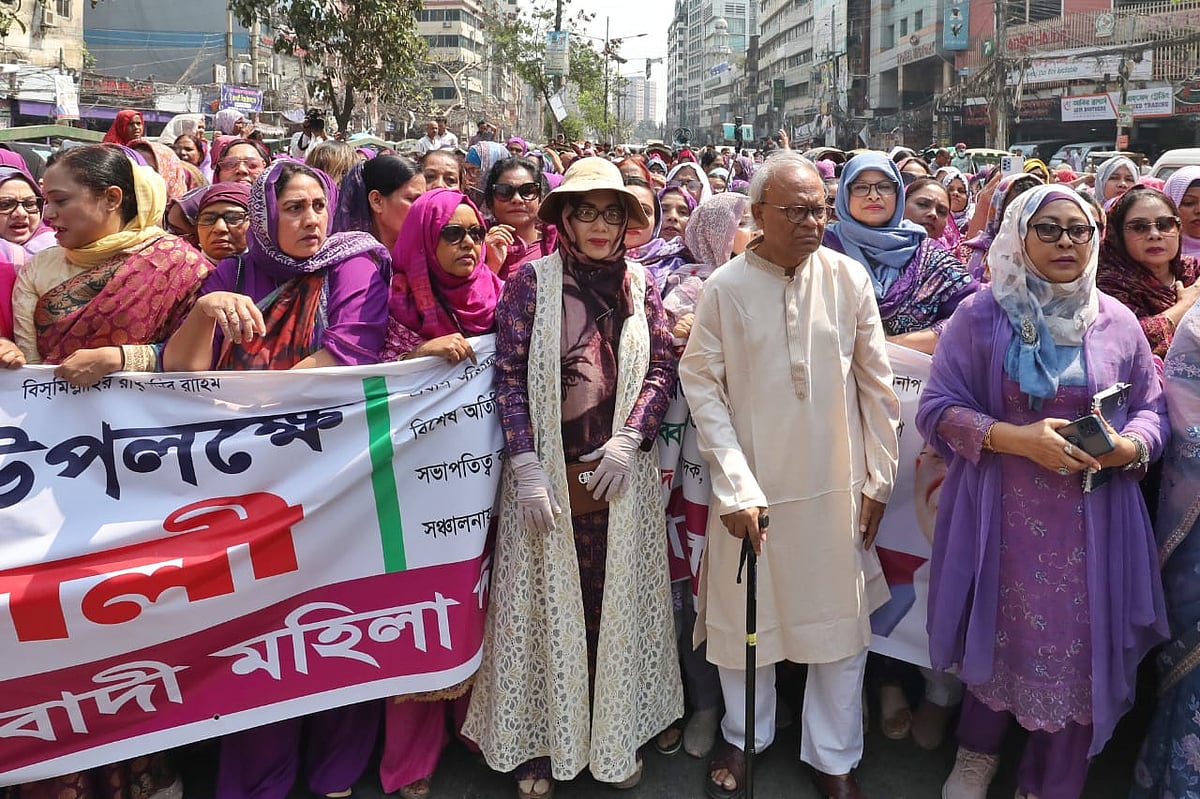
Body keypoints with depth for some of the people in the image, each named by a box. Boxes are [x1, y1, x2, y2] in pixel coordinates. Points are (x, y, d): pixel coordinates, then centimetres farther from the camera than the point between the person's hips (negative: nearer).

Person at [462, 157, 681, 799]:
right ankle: (541, 744, 23)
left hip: (620, 473, 2)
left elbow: (661, 369, 5)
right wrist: (527, 468, -12)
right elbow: (508, 379, -5)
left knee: (616, 602, 10)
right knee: (548, 604, 6)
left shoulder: (639, 283, 6)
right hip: (548, 474, -2)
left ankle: (616, 735, 27)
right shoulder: (532, 280, -3)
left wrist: (628, 440, -9)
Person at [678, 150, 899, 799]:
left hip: (838, 484, 2)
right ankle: (743, 737, 39)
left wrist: (879, 477, 4)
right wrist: (735, 488, -14)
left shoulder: (848, 276, -3)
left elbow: (875, 381, 3)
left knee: (843, 623, 11)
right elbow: (703, 387, -8)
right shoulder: (725, 287, -7)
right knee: (744, 618, 13)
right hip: (752, 489, -1)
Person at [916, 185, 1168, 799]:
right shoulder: (981, 315, -3)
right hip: (1003, 518, -2)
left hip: (1092, 525, 2)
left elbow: (1151, 408, 12)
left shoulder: (1117, 322, 5)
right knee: (999, 639, 10)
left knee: (1079, 651, 6)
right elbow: (936, 409, -6)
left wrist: (1132, 446, -11)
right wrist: (1018, 438, -19)